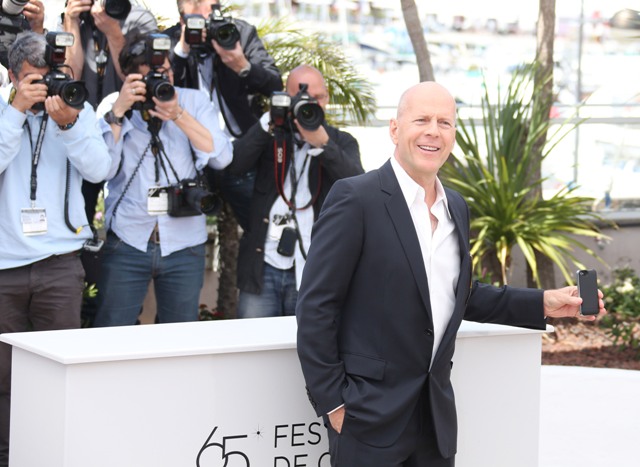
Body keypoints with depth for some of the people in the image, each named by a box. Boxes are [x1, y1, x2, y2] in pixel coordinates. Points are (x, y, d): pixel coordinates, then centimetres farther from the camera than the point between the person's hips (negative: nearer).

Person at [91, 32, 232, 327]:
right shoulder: (113, 104, 3)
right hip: (127, 242, -1)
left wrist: (178, 116, -16)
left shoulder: (193, 101, 5)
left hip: (184, 245, 1)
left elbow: (221, 157, -7)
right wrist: (119, 111, -16)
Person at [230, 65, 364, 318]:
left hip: (312, 271, 0)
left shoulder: (341, 142, 9)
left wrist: (322, 143, -22)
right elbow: (234, 164, -7)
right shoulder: (270, 135, 10)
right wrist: (269, 121, -12)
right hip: (262, 267, 0)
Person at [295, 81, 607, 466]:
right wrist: (331, 403, -13)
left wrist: (542, 303, 10)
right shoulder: (356, 199, -12)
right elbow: (316, 306, -12)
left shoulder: (457, 208, 10)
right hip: (370, 416, -6)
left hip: (437, 414, 7)